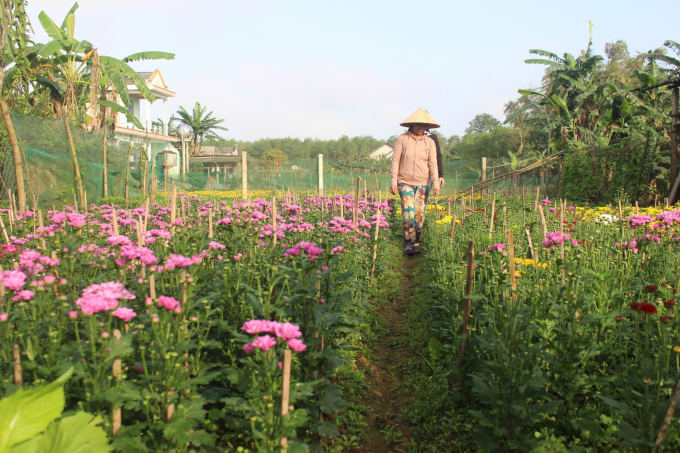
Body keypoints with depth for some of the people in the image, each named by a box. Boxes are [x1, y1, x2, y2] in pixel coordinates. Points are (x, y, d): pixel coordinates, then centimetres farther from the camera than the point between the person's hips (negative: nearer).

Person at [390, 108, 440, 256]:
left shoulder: (430, 142, 5)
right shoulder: (402, 139, -1)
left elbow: (433, 164, 4)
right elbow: (395, 160, 0)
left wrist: (436, 183, -4)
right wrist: (394, 181, -5)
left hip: (422, 183, 2)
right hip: (405, 182, -2)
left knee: (420, 214, 1)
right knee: (409, 212, -15)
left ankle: (414, 242, 13)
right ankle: (408, 244, -10)